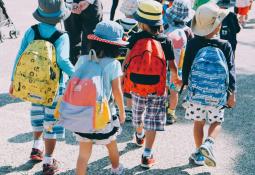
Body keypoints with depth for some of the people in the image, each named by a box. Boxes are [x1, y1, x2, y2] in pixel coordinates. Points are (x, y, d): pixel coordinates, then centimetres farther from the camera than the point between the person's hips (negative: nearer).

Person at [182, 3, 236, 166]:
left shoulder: (193, 44, -6)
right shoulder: (225, 46, -8)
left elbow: (186, 67, 2)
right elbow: (231, 71, -6)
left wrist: (186, 84, 17)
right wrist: (232, 93, 2)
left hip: (196, 91, 1)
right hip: (218, 93, -1)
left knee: (199, 122, 16)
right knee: (216, 122, 16)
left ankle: (199, 154, 21)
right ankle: (208, 143, -10)